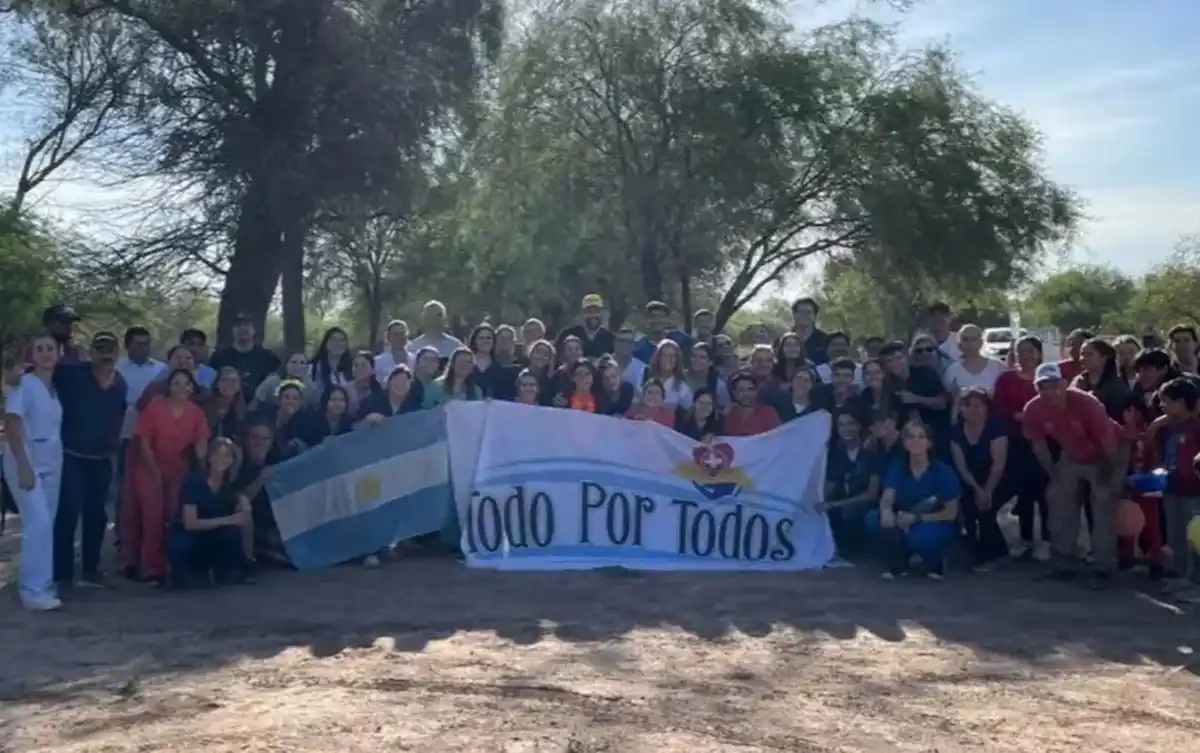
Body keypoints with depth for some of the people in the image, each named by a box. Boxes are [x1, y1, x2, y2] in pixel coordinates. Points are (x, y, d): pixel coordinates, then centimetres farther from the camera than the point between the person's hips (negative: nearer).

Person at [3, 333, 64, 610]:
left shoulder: (55, 388, 11)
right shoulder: (24, 384, -8)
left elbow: (56, 427, 11)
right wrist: (23, 466, -21)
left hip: (51, 464, 6)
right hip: (27, 463, -6)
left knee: (46, 525, 6)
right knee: (39, 523, -14)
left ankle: (41, 583, 16)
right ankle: (33, 589, -7)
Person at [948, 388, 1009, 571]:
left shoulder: (995, 427, -15)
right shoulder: (957, 430, -2)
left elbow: (998, 464, -19)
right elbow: (961, 466, -5)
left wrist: (986, 491, -22)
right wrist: (977, 489, -16)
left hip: (995, 484, -4)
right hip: (971, 485, 4)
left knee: (985, 510, -24)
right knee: (967, 508, -19)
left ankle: (989, 555, -1)